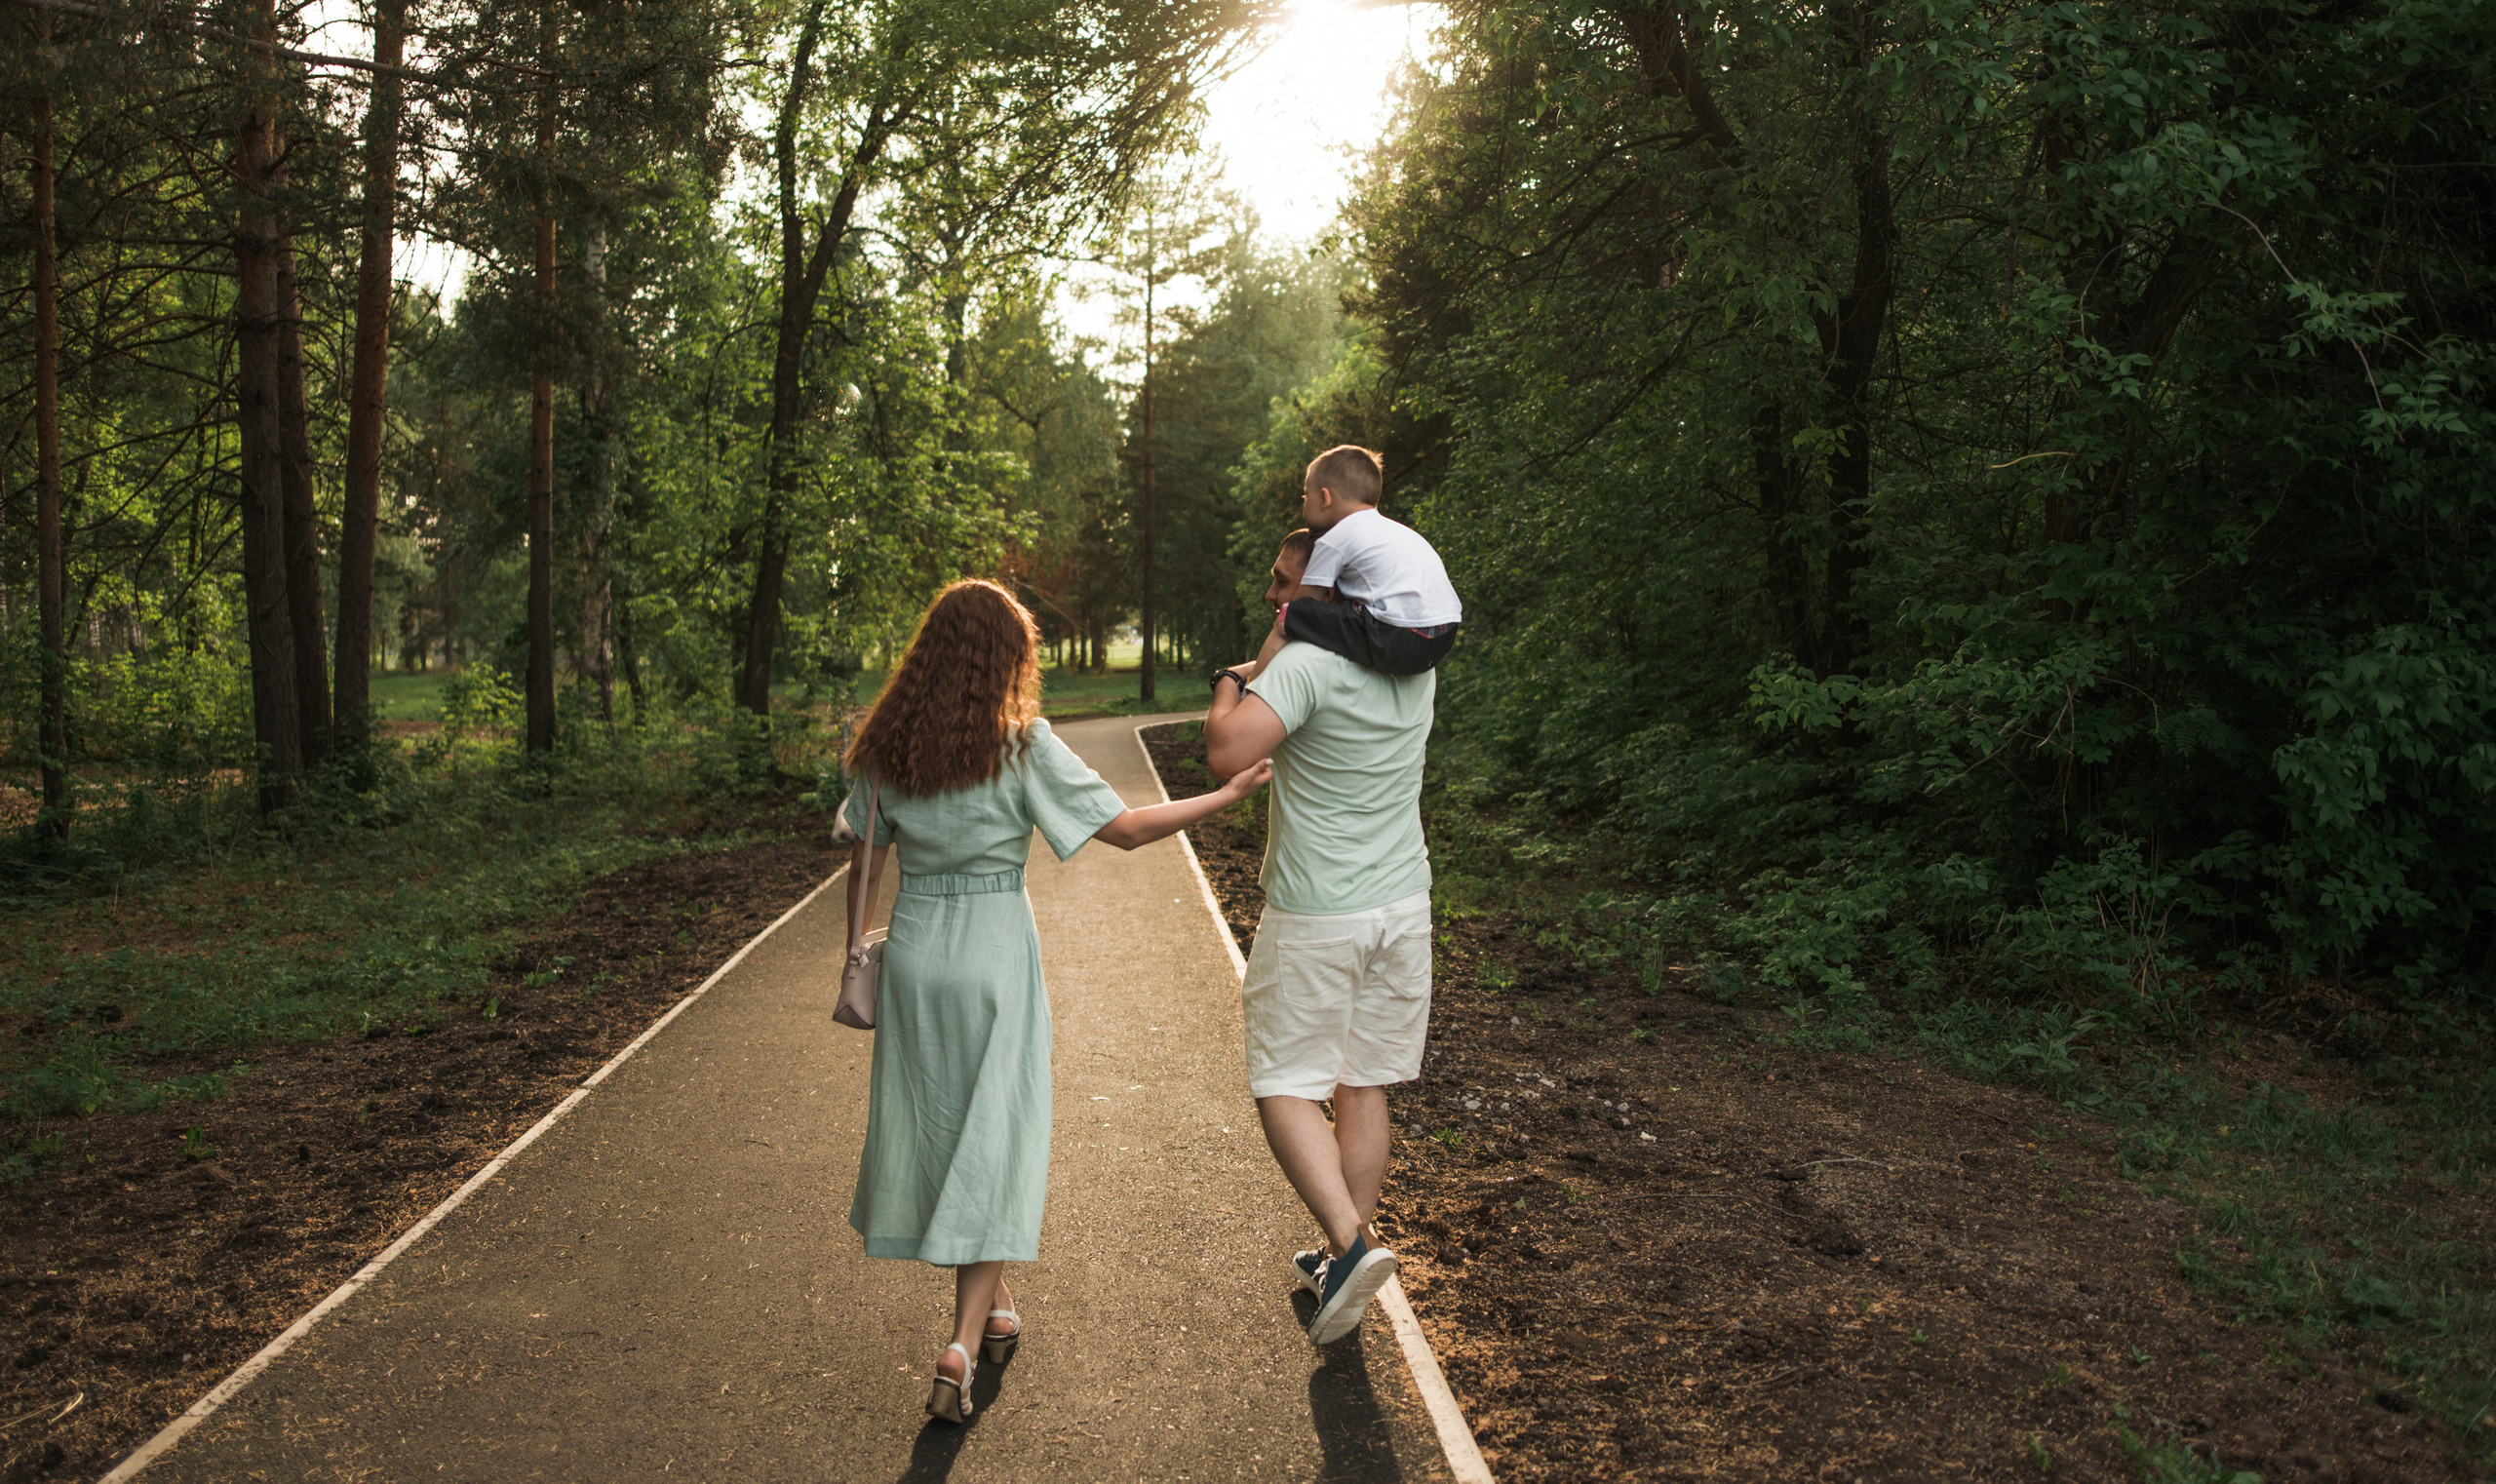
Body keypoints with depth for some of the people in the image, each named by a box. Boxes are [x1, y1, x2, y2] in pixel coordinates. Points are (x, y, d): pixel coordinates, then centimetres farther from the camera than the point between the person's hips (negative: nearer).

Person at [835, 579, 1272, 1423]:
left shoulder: (884, 745, 0)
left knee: (938, 1131, 18)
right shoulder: (1020, 744, -12)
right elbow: (1125, 829, -12)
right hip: (994, 950, -4)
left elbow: (862, 857, 6)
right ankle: (963, 1344, -5)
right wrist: (1229, 794, -5)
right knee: (993, 1144, 4)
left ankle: (989, 1309, 32)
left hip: (913, 949, 4)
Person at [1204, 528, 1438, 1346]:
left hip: (1315, 917, -7)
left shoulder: (1306, 666, -17)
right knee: (1363, 1086, 15)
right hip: (1403, 907, 7)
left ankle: (1351, 1242, -11)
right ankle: (1348, 1251, 23)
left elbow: (1227, 751, -27)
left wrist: (1231, 682, -9)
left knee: (1285, 1086, 4)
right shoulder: (1417, 667, 6)